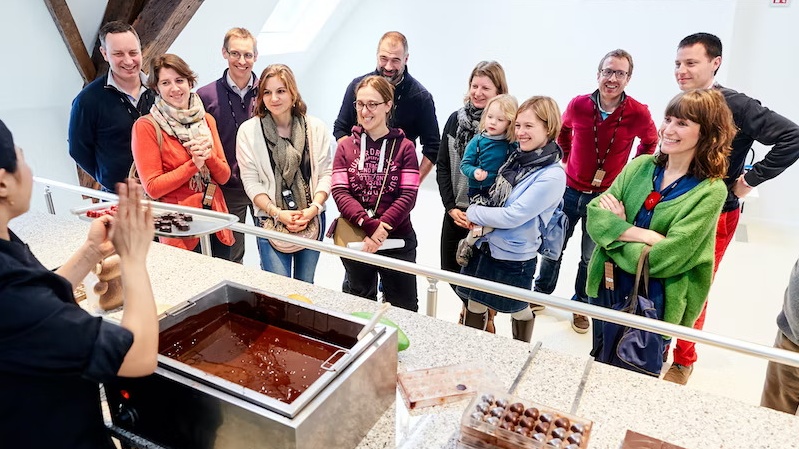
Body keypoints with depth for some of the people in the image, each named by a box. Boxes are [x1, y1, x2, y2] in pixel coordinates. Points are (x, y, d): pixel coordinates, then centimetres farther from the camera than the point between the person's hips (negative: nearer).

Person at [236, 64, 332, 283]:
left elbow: (326, 173, 0)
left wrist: (314, 208, -14)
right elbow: (251, 182, -4)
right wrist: (277, 213, -15)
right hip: (270, 221, -2)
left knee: (306, 286, 15)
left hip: (312, 219, 2)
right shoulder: (248, 130, -4)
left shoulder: (316, 128, 0)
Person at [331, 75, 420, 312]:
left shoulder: (404, 146, -3)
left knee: (404, 309, 9)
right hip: (354, 240, 2)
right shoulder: (345, 146, 3)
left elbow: (408, 196, -10)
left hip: (397, 241, -2)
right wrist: (370, 225, -21)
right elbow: (340, 192, -7)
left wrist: (381, 230, -21)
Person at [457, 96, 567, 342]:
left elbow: (512, 216, -23)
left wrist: (472, 213, -12)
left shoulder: (552, 176, -20)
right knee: (474, 306, 17)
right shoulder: (517, 157, 1)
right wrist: (478, 224, -2)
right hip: (484, 247, 6)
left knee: (519, 311, 18)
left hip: (513, 258, -6)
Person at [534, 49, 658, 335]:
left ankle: (580, 305, 32)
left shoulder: (639, 114, -13)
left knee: (591, 256, 12)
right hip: (571, 190, 2)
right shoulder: (578, 105, -9)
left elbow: (650, 141, 9)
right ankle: (541, 292, 35)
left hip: (605, 196, -1)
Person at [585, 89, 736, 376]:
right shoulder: (641, 166, -1)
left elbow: (662, 259, -22)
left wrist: (618, 227, -13)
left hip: (652, 304, -4)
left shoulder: (710, 191, -14)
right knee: (599, 366, 25)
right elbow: (594, 215, -10)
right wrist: (644, 234, -22)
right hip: (607, 289, 4)